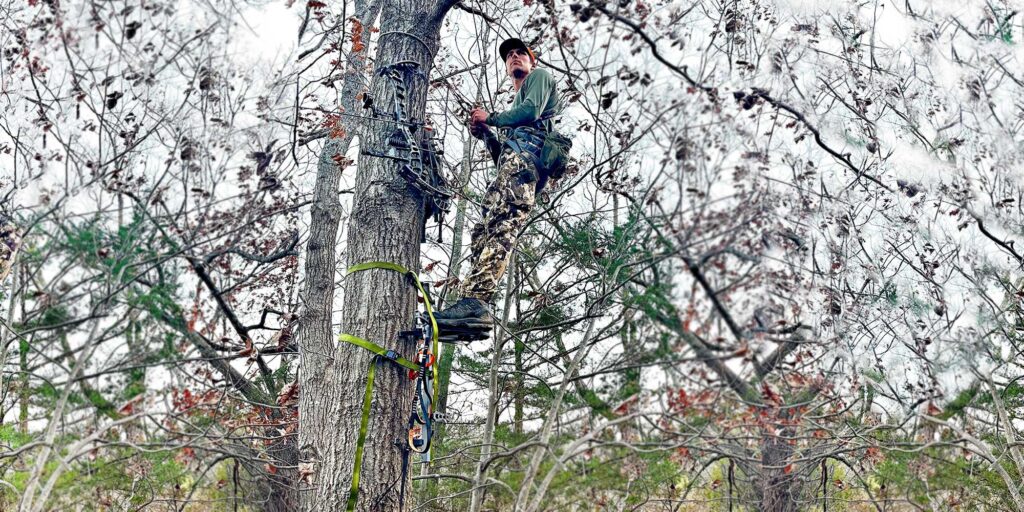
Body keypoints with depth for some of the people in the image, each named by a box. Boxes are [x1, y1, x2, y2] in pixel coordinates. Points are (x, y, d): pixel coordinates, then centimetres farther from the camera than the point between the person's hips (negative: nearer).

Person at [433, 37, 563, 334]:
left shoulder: (539, 76, 19)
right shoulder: (517, 103, 43)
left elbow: (532, 111, -4)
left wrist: (491, 118, 7)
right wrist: (484, 133, 18)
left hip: (527, 149, -10)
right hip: (514, 156, 10)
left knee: (500, 227, -28)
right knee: (483, 231, -7)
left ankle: (475, 301, -45)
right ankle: (475, 308, -19)